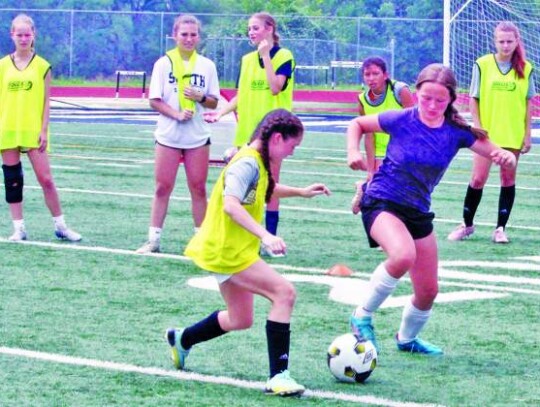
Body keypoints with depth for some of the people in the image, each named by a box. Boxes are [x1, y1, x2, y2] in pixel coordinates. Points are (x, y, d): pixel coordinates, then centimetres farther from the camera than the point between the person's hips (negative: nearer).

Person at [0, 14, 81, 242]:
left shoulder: (42, 66, 1)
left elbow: (46, 101, 2)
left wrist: (44, 130, -5)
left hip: (33, 131, -2)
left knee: (45, 179, -3)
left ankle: (60, 226, 7)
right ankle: (19, 228, 11)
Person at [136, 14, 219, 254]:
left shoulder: (207, 65, 3)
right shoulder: (163, 63, -3)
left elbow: (213, 102, 6)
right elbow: (154, 101, -6)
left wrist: (201, 97, -16)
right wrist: (177, 114, -20)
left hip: (198, 137, 1)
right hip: (168, 136, -1)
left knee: (198, 189, 5)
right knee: (162, 188, 2)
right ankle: (153, 239, 7)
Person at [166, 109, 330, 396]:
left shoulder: (257, 162, 11)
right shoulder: (248, 163, -20)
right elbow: (231, 204, -34)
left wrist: (301, 192, 28)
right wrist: (265, 235, -42)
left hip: (226, 250, 11)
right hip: (227, 251, -11)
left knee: (240, 320, 19)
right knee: (284, 292, -17)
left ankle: (181, 339, 39)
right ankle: (278, 376, -18)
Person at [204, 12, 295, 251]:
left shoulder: (284, 56, -5)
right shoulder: (247, 60, 12)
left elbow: (275, 87, -19)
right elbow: (241, 95, 14)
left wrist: (266, 56, -17)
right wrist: (221, 113, 1)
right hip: (247, 130, 5)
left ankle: (270, 238, 3)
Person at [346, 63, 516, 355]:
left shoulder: (457, 132, -7)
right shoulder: (401, 120, -13)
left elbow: (499, 155, -7)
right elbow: (358, 124, 3)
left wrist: (506, 157, -30)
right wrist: (353, 151, -14)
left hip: (419, 212, 5)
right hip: (382, 202, -5)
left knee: (428, 290, 10)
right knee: (404, 255, -36)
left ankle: (407, 339, 41)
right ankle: (362, 317, -18)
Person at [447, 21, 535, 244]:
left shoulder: (525, 68, 1)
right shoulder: (483, 64, -3)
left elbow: (528, 103, 5)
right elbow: (474, 98, 1)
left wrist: (527, 134, 2)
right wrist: (478, 127, -6)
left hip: (513, 134, 1)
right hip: (487, 133, -1)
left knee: (508, 180, 5)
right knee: (478, 179, 0)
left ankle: (500, 229, 11)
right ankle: (467, 224, 16)